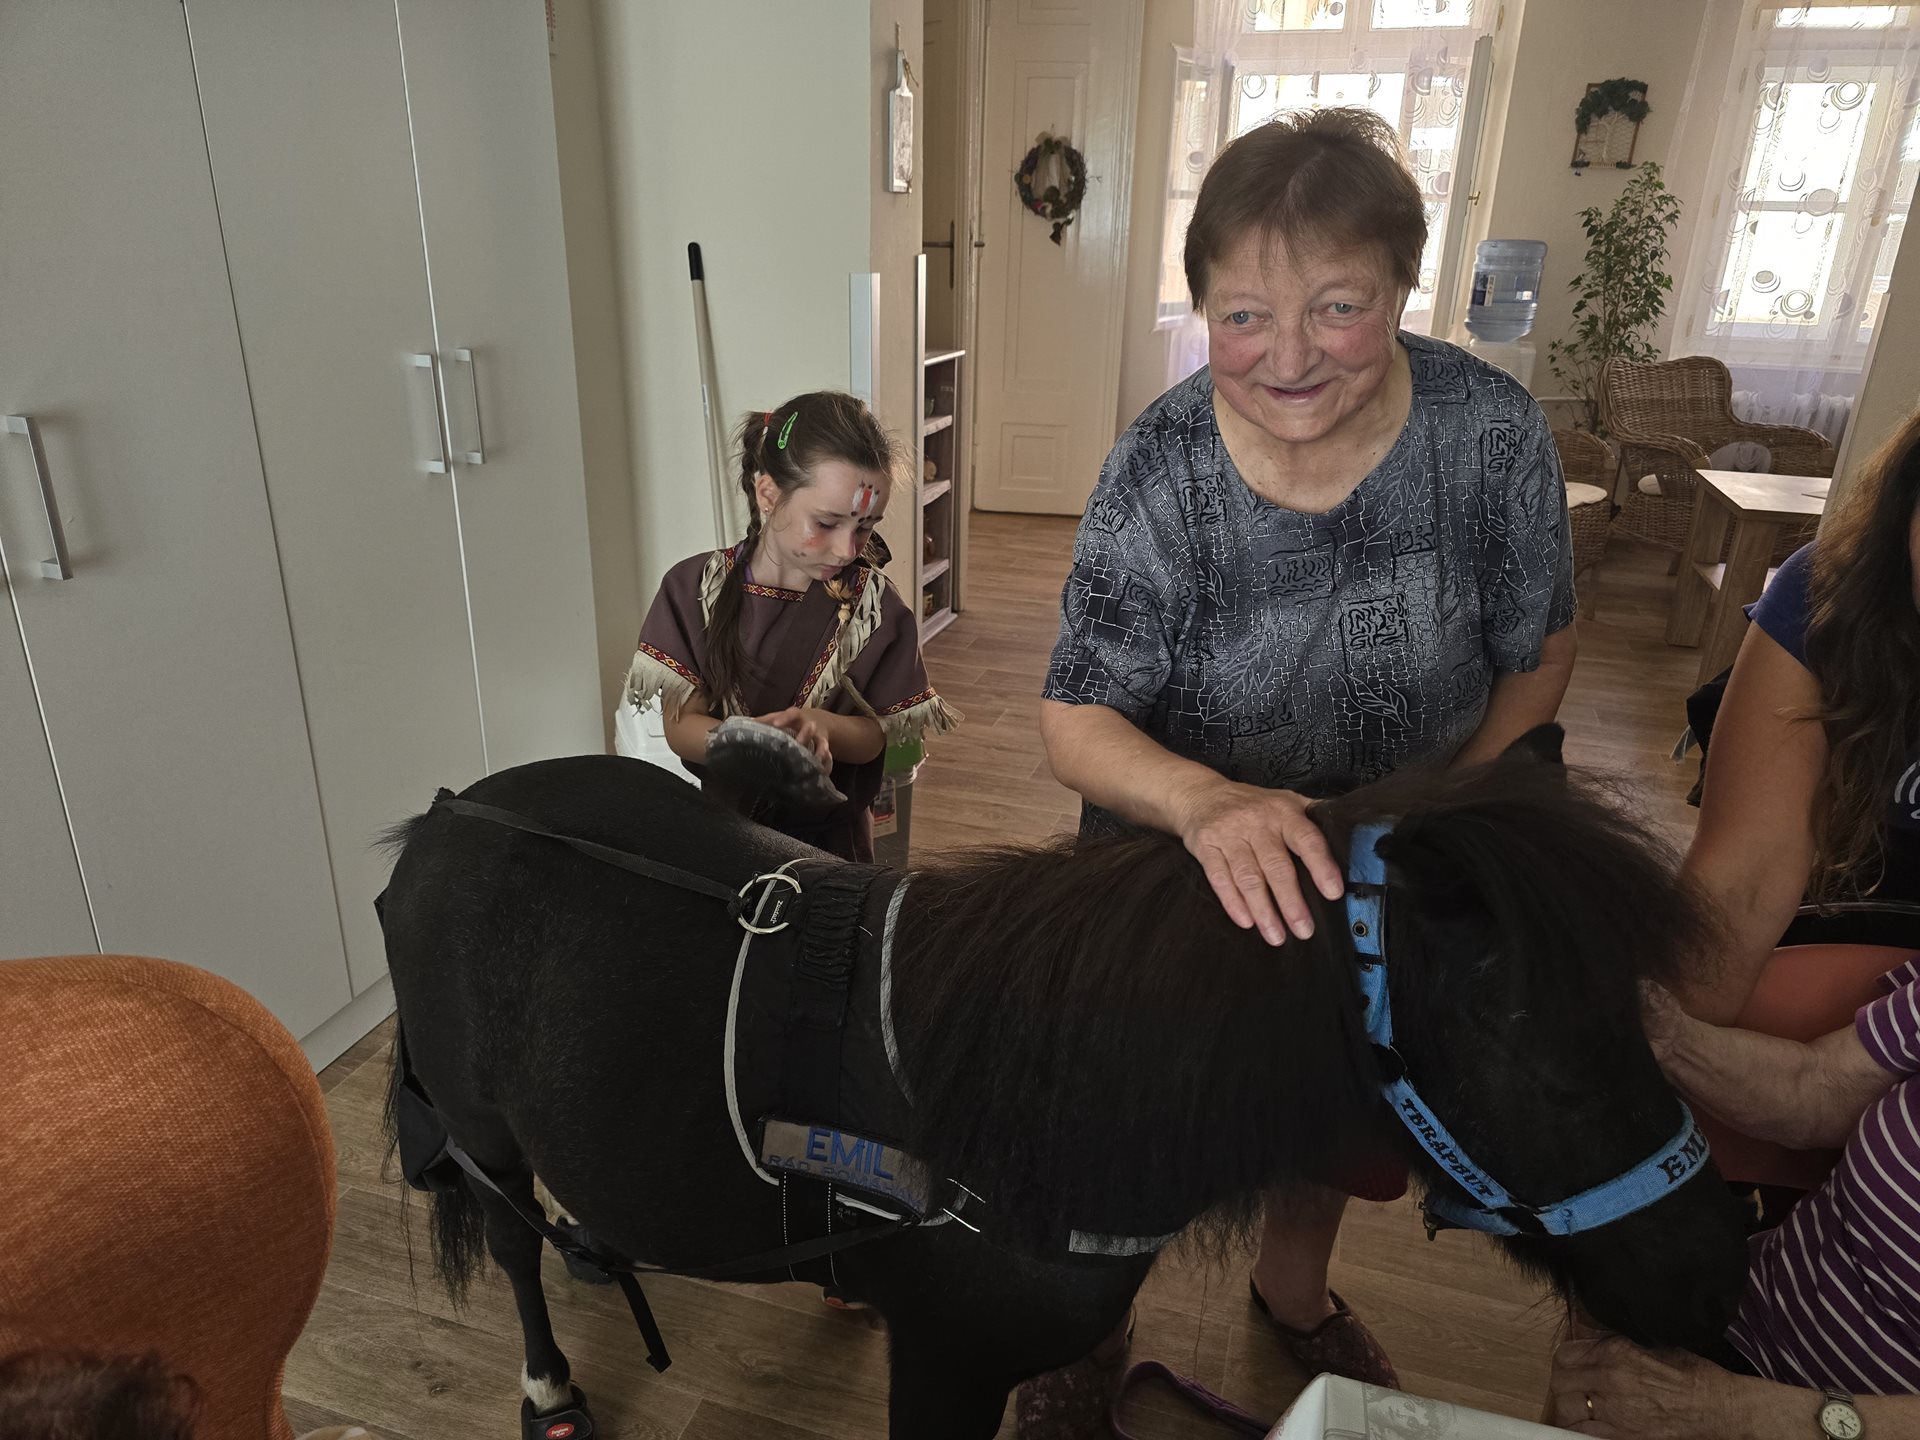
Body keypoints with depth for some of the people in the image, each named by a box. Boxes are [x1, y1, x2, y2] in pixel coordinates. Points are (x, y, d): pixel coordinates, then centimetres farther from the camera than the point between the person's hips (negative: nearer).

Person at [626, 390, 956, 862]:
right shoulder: (694, 588, -6)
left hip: (828, 837, -2)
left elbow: (875, 735, -5)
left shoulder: (873, 604, -8)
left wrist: (820, 725, -27)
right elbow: (680, 726, -9)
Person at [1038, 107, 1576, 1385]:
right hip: (1178, 861, -2)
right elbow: (1077, 724, -23)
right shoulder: (1161, 473, -24)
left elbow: (1538, 652, -4)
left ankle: (1295, 1288, 56)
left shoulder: (1492, 431, -19)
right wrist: (1206, 802, -42)